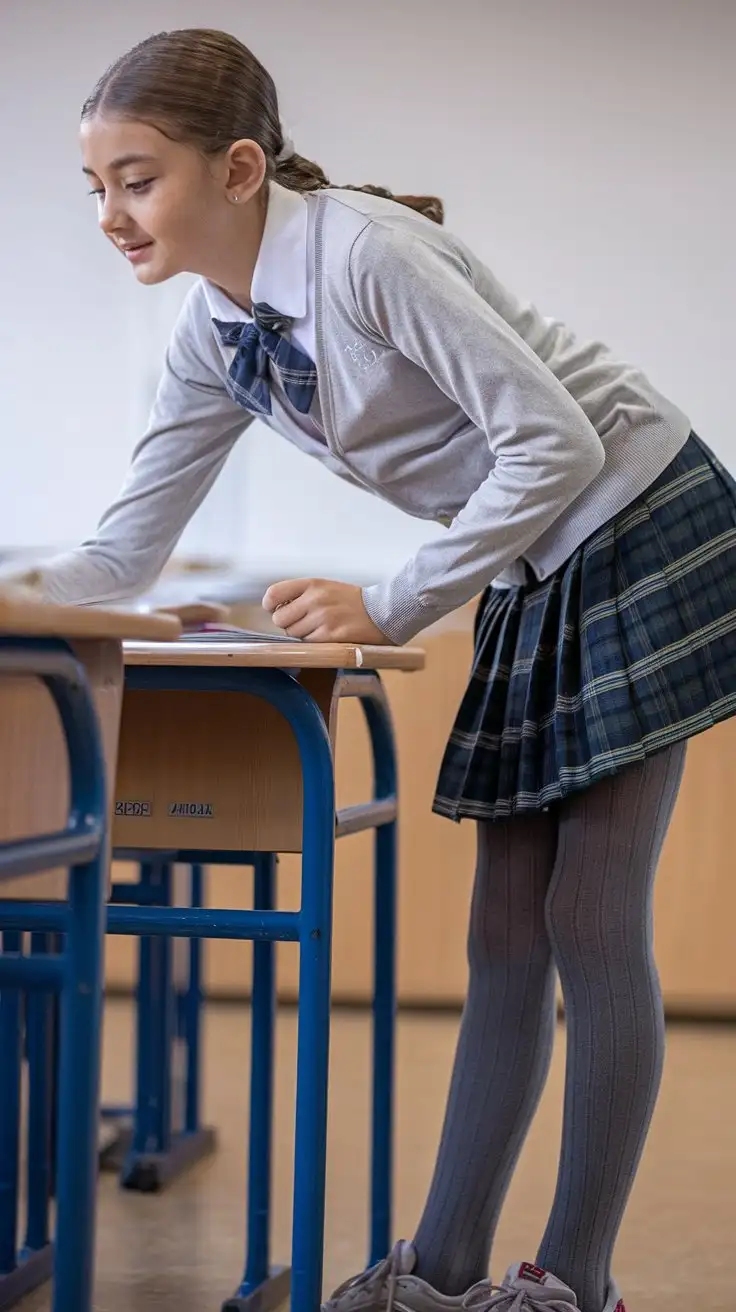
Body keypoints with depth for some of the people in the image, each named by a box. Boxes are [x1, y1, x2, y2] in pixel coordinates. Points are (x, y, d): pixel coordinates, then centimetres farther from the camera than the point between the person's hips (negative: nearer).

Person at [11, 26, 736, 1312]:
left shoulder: (363, 251, -24)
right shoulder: (213, 337, 1)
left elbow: (559, 442, -23)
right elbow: (129, 548, 5)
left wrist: (393, 607, -20)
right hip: (531, 579, 8)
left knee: (589, 924, -6)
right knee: (505, 935, 7)